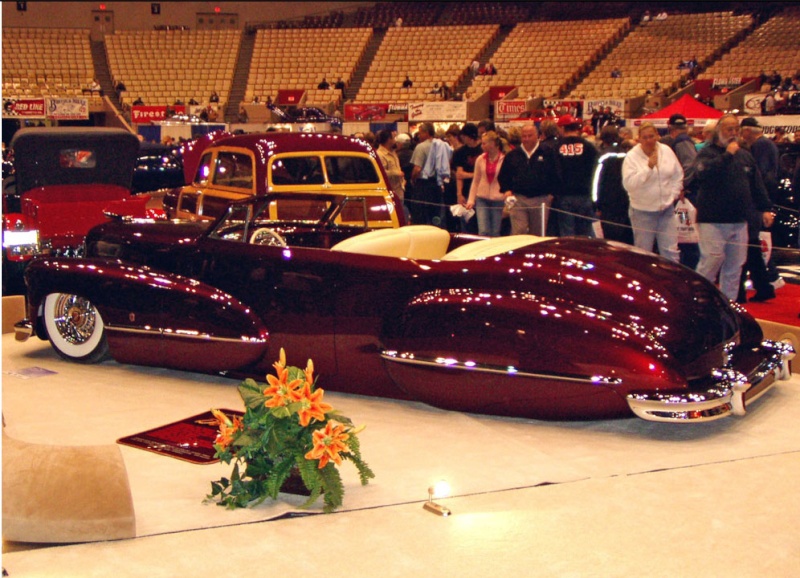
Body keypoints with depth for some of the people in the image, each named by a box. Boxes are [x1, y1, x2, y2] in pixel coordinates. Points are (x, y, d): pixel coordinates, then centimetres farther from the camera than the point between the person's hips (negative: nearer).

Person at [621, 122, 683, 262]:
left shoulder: (667, 151, 3)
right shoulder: (631, 157, -9)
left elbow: (678, 176, 14)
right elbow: (628, 183, -22)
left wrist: (673, 195, 5)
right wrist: (648, 167, -25)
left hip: (667, 209, 3)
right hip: (643, 212, -3)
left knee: (671, 253, 5)